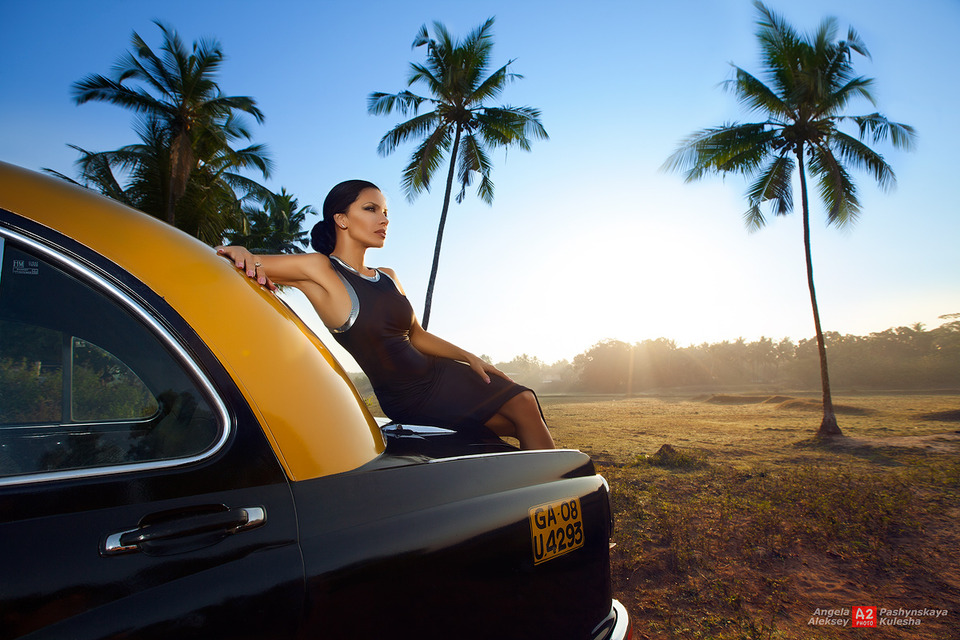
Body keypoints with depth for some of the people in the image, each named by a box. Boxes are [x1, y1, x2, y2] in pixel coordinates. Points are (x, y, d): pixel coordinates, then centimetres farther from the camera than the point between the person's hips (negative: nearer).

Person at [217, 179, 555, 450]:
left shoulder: (388, 277, 10)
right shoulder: (319, 269, -11)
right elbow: (220, 262, -10)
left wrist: (470, 358, 7)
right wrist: (241, 253, -34)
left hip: (438, 374, 7)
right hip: (409, 397, -7)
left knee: (524, 404, -3)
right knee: (523, 419, -12)